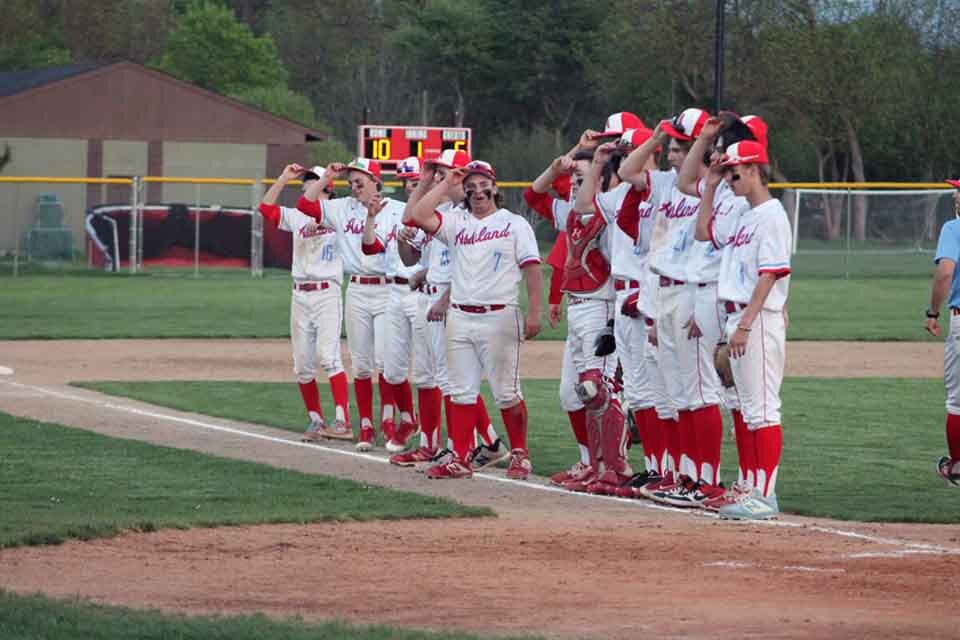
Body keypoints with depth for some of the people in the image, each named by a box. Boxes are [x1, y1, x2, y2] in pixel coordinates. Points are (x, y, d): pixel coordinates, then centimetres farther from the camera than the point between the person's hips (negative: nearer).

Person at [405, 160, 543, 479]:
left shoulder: (514, 224, 4)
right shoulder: (456, 223, 12)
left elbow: (532, 269, -2)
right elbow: (416, 216, -1)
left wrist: (534, 313, -12)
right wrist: (446, 184, 2)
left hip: (498, 318, -4)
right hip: (460, 318, 4)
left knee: (506, 392, -1)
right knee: (461, 392, 4)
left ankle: (520, 455, 10)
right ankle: (460, 460, 7)